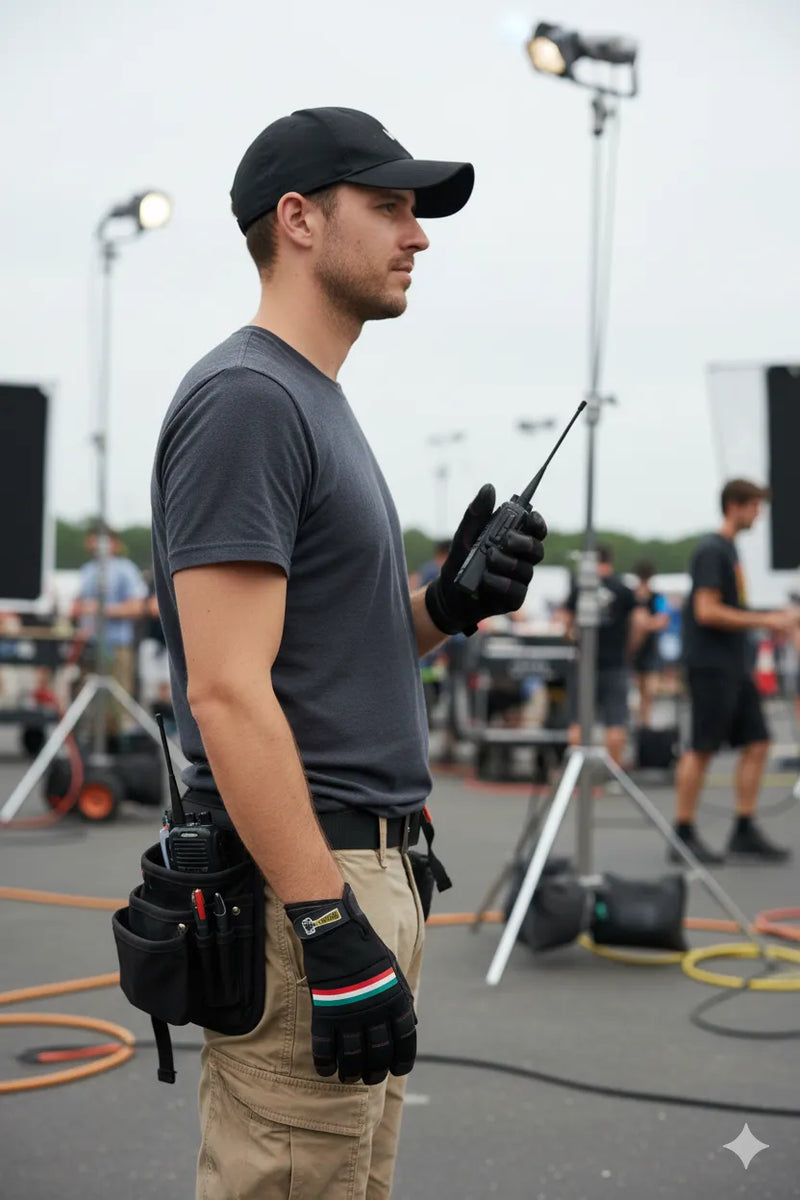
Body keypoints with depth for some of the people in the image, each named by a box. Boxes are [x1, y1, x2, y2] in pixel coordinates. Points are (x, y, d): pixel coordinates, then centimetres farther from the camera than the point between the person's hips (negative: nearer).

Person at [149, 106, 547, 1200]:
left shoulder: (322, 404, 17)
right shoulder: (245, 399, -15)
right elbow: (228, 691, -22)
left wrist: (450, 605, 2)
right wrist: (332, 930, -24)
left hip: (367, 866, 10)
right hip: (299, 888, -10)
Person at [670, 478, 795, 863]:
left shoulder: (729, 549, 16)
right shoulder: (711, 550, -12)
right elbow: (707, 611, -19)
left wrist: (768, 623, 14)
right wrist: (764, 620, -16)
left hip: (735, 666, 9)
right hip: (711, 665, -9)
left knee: (756, 743, 6)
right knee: (702, 748, -5)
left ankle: (744, 831, 12)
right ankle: (683, 836, 2)